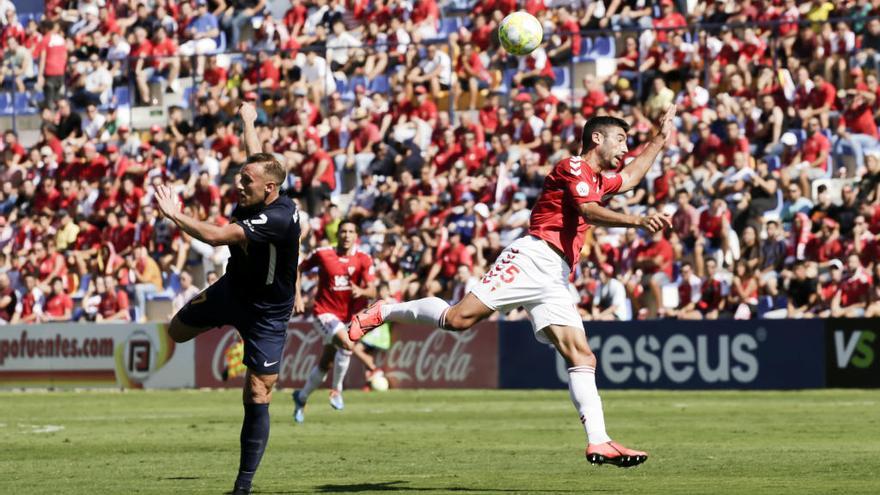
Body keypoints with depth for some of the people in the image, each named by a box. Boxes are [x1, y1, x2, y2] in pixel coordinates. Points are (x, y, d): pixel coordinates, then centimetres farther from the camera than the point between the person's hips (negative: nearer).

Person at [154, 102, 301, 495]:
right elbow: (257, 157, 13)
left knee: (257, 399, -6)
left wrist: (173, 215, -32)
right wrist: (248, 122, 31)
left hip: (266, 312, -7)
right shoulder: (255, 195, -13)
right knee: (178, 331, 20)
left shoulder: (279, 217, -36)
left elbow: (215, 236, -43)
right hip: (232, 289, 7)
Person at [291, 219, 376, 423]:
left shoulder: (363, 260, -4)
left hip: (346, 317, 4)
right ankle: (336, 389, -11)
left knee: (325, 364, 11)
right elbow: (299, 270, 6)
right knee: (347, 344, -29)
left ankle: (301, 397, 33)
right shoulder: (323, 254, -8)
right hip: (324, 312, -4)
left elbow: (372, 291, -12)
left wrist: (361, 291, -35)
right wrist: (298, 296, -3)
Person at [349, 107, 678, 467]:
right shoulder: (573, 167, 0)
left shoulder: (598, 179, 27)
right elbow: (589, 212, -18)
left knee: (582, 356, -5)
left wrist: (660, 139, 47)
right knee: (460, 318, -18)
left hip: (554, 281, 9)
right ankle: (382, 312, 5)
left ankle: (599, 443, -12)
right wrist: (639, 221, -29)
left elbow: (630, 178, 49)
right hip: (533, 256, -8)